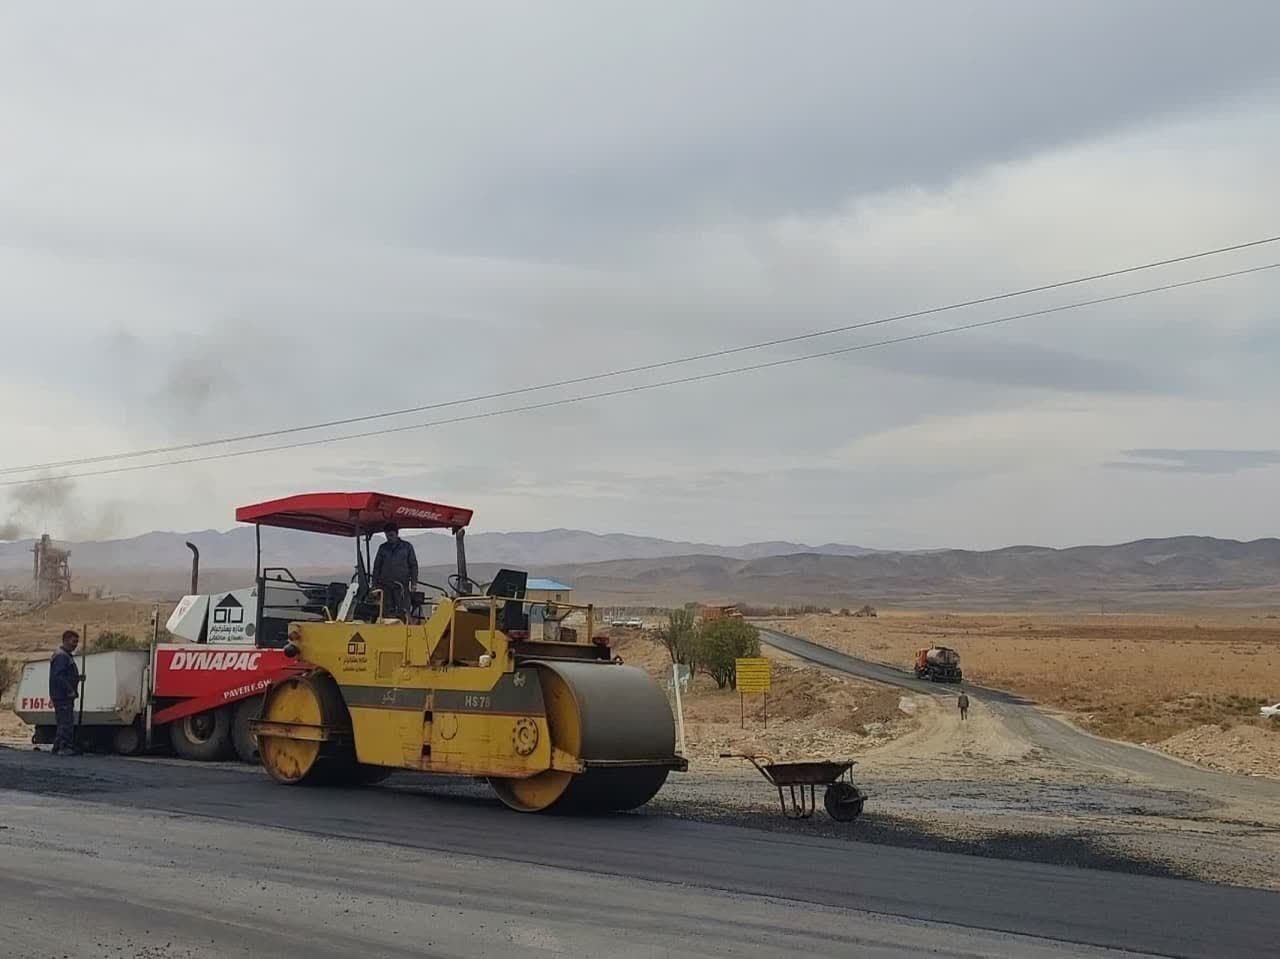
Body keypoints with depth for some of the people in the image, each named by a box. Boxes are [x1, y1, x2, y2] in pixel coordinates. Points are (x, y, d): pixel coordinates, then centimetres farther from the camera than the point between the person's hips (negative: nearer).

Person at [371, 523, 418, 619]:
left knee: (402, 612, -7)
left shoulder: (407, 547, 7)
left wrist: (413, 582, 0)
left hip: (402, 585, -3)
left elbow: (413, 565, 8)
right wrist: (375, 584, 10)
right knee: (387, 611, 1)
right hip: (385, 585, 3)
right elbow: (377, 566, 17)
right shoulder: (383, 548, 13)